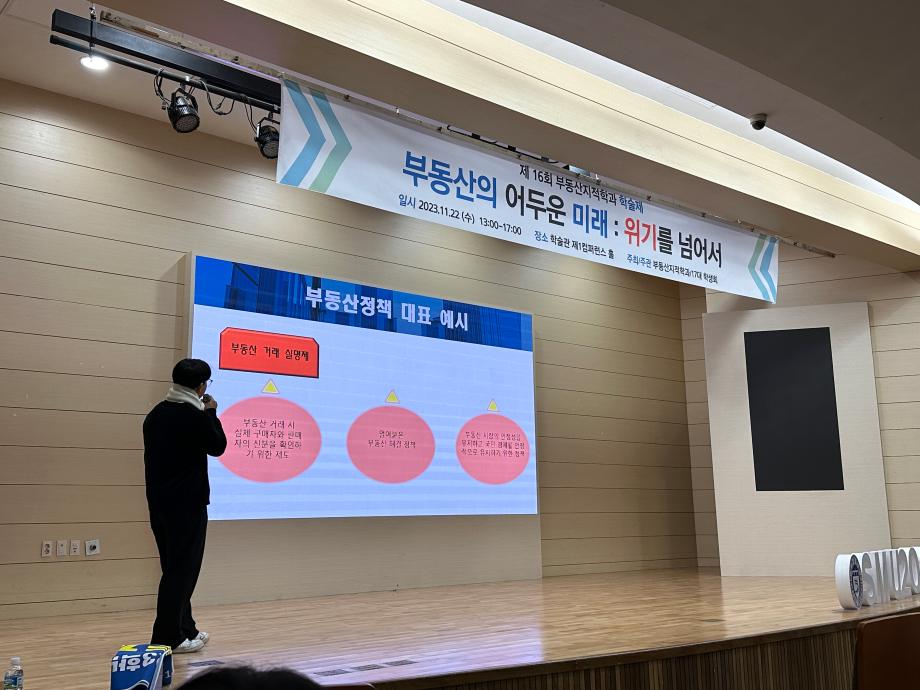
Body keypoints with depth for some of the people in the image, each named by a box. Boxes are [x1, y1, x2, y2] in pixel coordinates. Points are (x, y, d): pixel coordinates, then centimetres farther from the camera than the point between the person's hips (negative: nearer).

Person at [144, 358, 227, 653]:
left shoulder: (156, 413, 10)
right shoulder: (194, 415, -16)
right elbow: (218, 447, -4)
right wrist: (211, 413, 4)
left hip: (159, 502, 9)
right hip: (187, 503, -8)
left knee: (175, 567, 16)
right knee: (182, 569, -1)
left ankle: (184, 629, 25)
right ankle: (167, 637, 3)